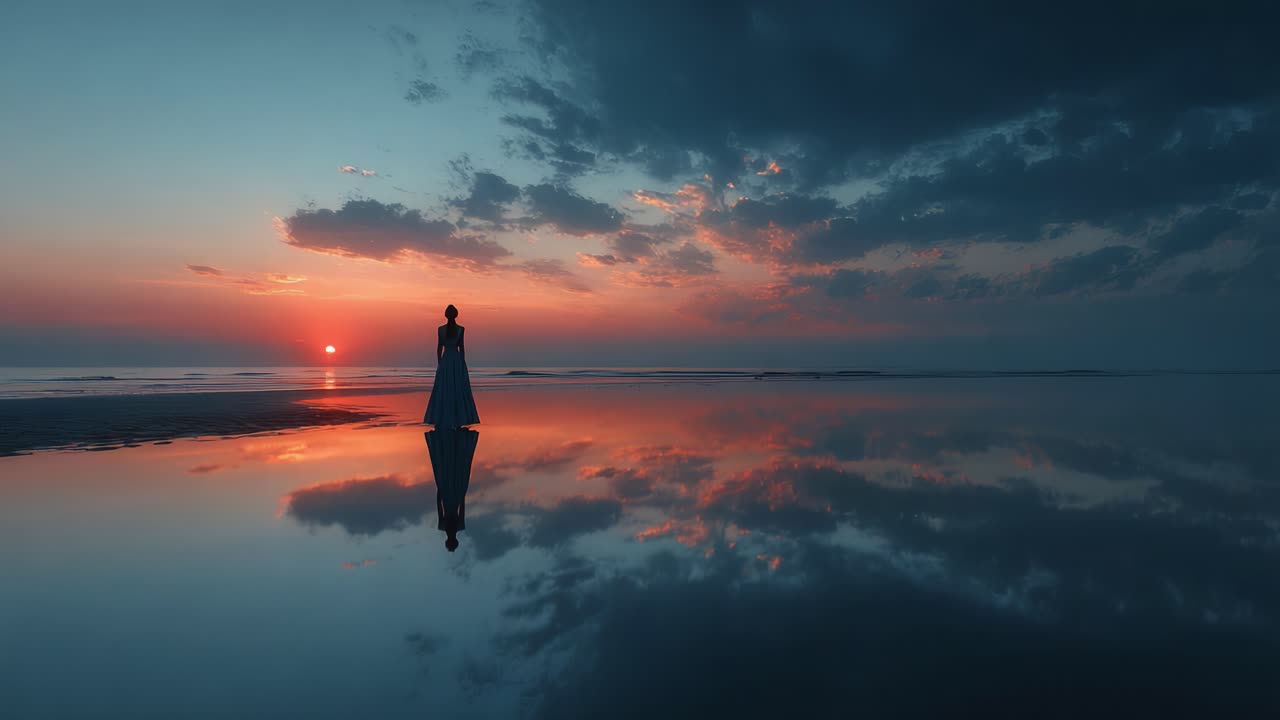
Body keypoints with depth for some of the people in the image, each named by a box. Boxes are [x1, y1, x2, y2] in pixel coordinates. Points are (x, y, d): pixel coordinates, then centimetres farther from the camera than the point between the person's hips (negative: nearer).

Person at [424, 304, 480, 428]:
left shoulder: (440, 329, -2)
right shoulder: (461, 329, -4)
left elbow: (439, 347, 0)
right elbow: (461, 347, -3)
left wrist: (439, 364, 9)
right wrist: (463, 365, 4)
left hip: (445, 360, 1)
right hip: (458, 360, -1)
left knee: (443, 391, 5)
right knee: (459, 390, 3)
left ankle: (442, 421, 5)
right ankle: (458, 421, 2)